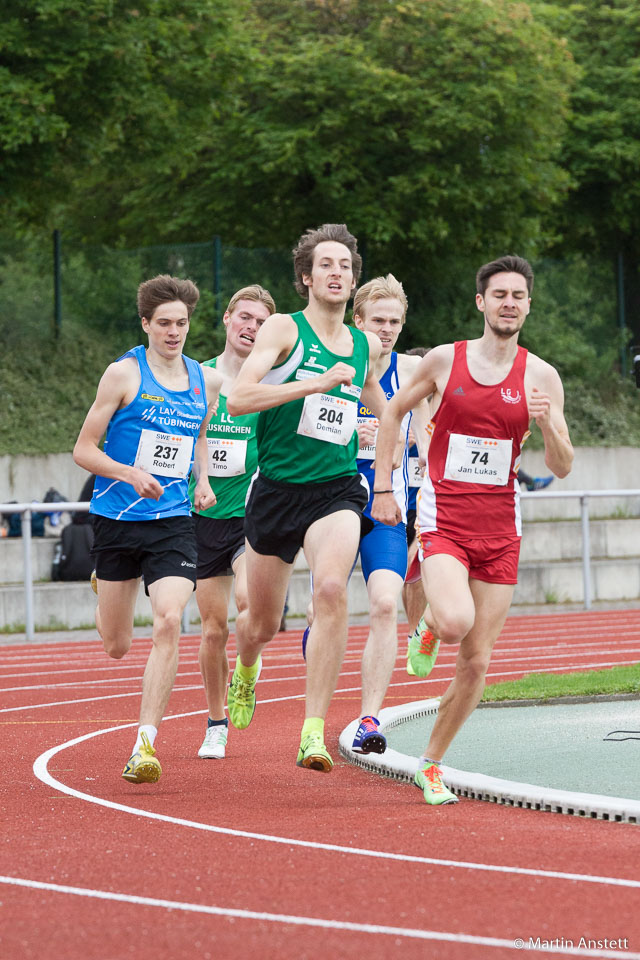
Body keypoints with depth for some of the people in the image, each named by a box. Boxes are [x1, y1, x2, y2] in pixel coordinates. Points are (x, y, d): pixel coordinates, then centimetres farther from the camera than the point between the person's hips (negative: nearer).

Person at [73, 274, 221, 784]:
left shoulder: (207, 381, 7)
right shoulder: (124, 374, -6)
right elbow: (84, 449, -4)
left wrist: (203, 481, 8)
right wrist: (129, 473, -21)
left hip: (174, 521, 2)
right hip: (117, 518, -2)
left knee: (169, 622, -21)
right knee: (116, 647, 9)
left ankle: (145, 743, -18)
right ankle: (105, 590, 49)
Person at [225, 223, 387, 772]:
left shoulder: (367, 346, 11)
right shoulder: (283, 329, -4)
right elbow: (237, 400, -18)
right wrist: (315, 384, -23)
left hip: (337, 489, 1)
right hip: (277, 489, -1)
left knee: (332, 589, -28)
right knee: (262, 622, 12)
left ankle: (314, 733, -28)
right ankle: (246, 670, 52)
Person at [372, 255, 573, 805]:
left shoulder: (541, 376, 1)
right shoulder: (444, 361, -1)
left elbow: (562, 468, 0)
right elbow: (395, 411, 14)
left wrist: (548, 425, -20)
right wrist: (383, 488, 8)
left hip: (501, 529, 2)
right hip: (443, 520, -2)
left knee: (477, 662, 1)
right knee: (456, 623, -28)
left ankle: (431, 765, 19)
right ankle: (429, 625, 10)